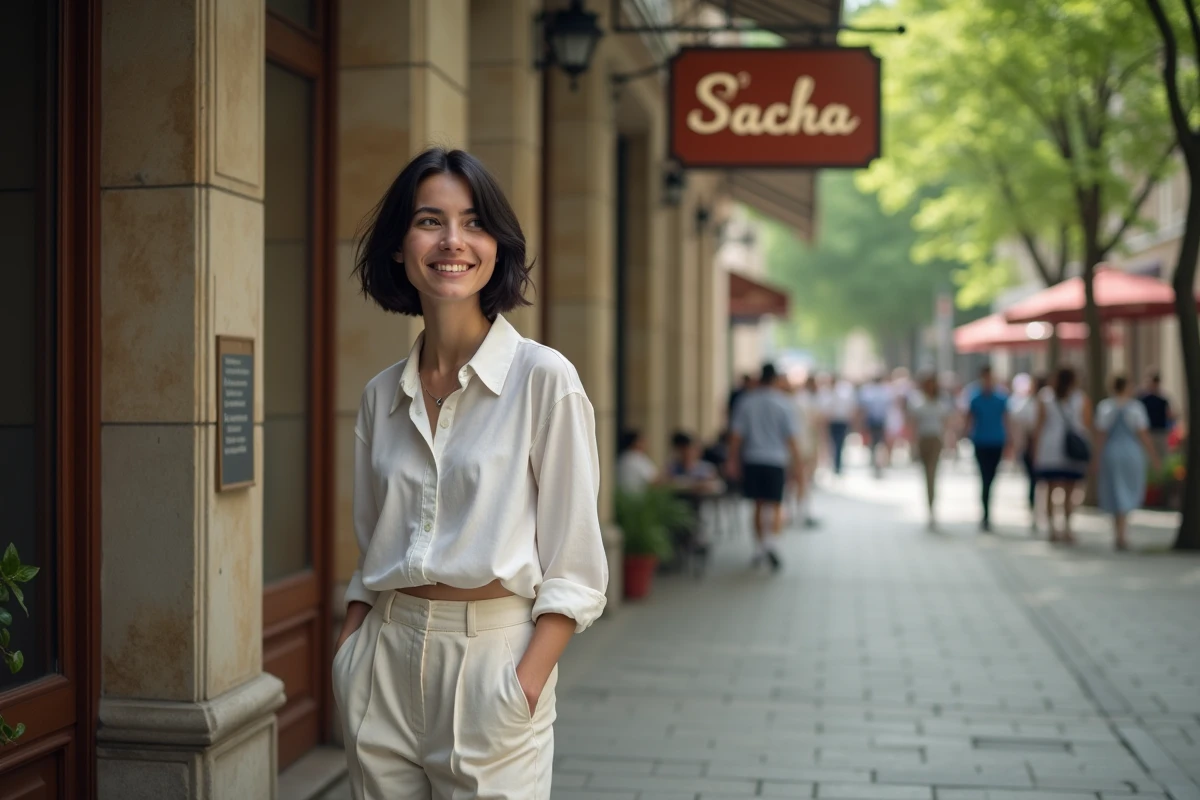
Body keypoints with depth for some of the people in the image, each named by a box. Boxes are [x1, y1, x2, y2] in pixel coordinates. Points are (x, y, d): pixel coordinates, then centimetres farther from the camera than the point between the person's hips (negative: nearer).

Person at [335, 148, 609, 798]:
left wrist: (523, 689, -17)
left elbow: (574, 572, -8)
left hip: (495, 654, -4)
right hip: (385, 663, 5)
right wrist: (346, 660, 3)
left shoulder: (543, 378, -7)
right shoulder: (382, 396, 8)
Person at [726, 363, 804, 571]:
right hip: (776, 460, -2)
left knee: (759, 505, 14)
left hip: (751, 460, 2)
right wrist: (797, 457, 5)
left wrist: (733, 460, 3)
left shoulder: (746, 402, 1)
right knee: (776, 506, 4)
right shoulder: (784, 403, -5)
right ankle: (770, 541, -19)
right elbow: (792, 435, -6)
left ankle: (759, 548, 17)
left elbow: (736, 434, -1)